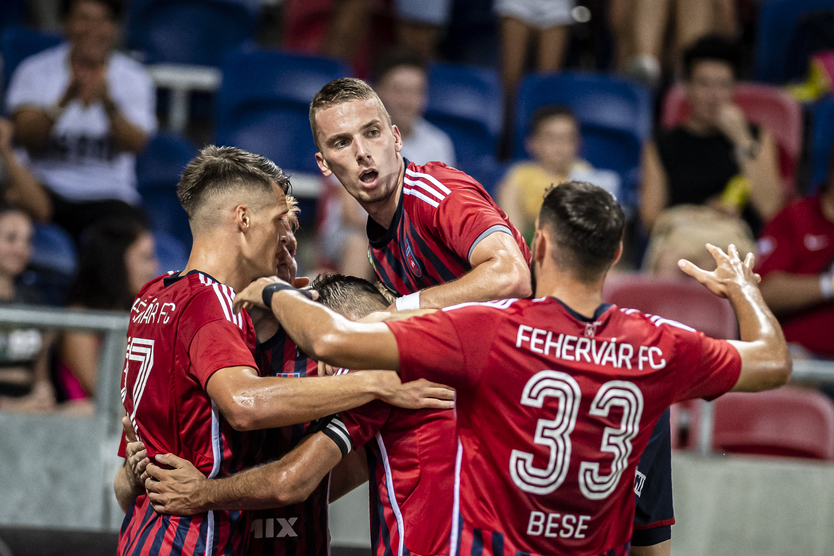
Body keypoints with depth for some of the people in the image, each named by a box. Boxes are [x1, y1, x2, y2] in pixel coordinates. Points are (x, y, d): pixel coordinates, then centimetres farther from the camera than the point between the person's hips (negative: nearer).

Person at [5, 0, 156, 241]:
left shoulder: (133, 79, 8)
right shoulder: (36, 71, 6)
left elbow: (134, 144, -8)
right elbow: (25, 135, -9)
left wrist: (108, 102, -27)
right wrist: (65, 101, -25)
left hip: (105, 195, 0)